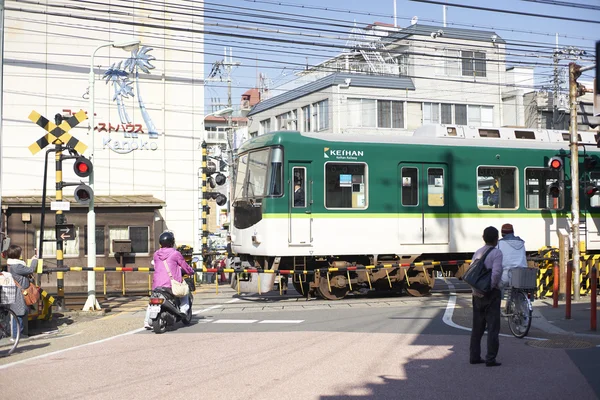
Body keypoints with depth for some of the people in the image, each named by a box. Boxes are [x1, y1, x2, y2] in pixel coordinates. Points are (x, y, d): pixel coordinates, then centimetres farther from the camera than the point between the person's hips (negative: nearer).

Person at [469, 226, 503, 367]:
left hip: (478, 294, 6)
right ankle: (490, 358, -3)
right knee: (493, 327, -1)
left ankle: (474, 356, 14)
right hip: (491, 294, -6)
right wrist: (489, 288, -13)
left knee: (477, 326, 12)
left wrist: (476, 289, 3)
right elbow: (496, 273, -23)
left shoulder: (477, 253, 9)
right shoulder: (497, 253, -11)